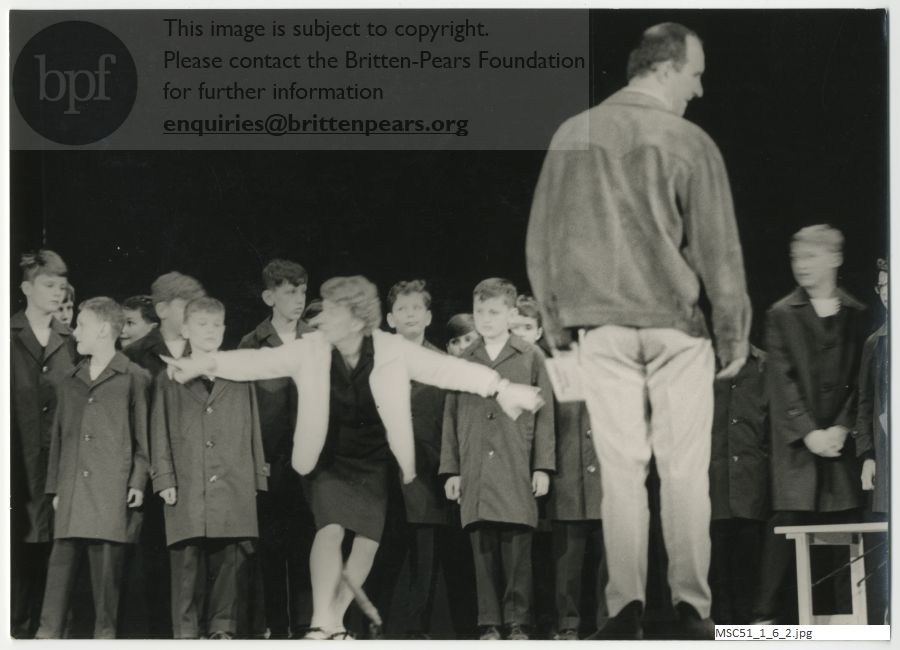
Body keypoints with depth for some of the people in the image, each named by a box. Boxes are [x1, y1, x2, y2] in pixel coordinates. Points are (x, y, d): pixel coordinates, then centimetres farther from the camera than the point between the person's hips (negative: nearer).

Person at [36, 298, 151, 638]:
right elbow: (58, 435, 20)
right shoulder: (71, 383, 19)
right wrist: (55, 486, 14)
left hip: (113, 488, -4)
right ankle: (49, 630, -2)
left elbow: (144, 436, 2)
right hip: (73, 489, 4)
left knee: (108, 559, -5)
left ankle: (105, 630, 0)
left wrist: (139, 482, -6)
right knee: (62, 555, -2)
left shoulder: (134, 378, 4)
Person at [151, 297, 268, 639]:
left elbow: (253, 431, 15)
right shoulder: (169, 381, 11)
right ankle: (187, 631, 2)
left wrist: (257, 477, 9)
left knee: (231, 560, -2)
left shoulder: (240, 380, 15)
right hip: (187, 488, -1)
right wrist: (164, 479, -2)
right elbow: (160, 434, 7)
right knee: (187, 562, -2)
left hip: (233, 487, 1)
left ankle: (223, 626, 5)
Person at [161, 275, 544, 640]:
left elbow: (445, 369, -15)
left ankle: (334, 621, 17)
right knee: (331, 530, -19)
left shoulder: (392, 351, -13)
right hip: (329, 461, -1)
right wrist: (205, 366, -22)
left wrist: (500, 389, -21)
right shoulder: (310, 351, -11)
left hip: (373, 463, 1)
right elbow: (257, 362, -12)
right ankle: (322, 623, -18)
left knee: (368, 540, 1)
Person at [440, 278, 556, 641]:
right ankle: (489, 625, 5)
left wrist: (543, 467, -2)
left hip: (517, 473, -2)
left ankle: (518, 624, 2)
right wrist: (450, 469, 8)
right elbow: (451, 416, 14)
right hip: (475, 473, 2)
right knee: (483, 550, 1)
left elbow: (543, 414, 4)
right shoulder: (463, 361, 13)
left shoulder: (530, 357, 6)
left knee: (517, 551, -4)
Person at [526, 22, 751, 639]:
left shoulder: (572, 136, 2)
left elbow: (541, 239, 8)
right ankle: (691, 605, 3)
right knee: (685, 469, 4)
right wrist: (734, 333, 4)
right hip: (676, 325, -2)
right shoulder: (689, 143, -8)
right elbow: (718, 247, -6)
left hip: (602, 326, 3)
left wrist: (555, 322, 18)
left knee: (620, 468, 5)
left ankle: (627, 606, 2)